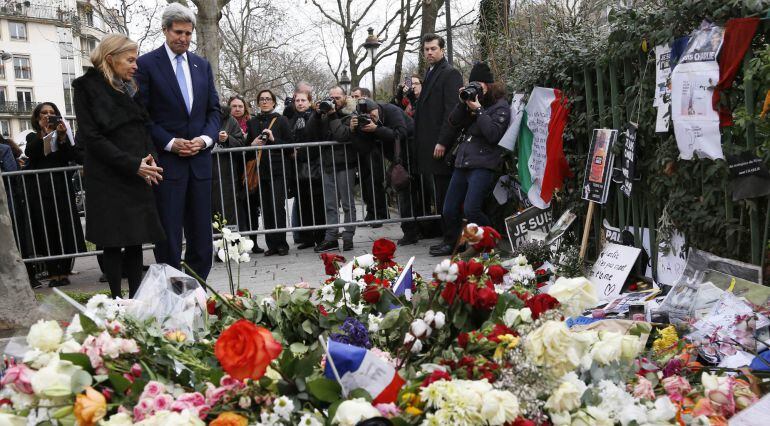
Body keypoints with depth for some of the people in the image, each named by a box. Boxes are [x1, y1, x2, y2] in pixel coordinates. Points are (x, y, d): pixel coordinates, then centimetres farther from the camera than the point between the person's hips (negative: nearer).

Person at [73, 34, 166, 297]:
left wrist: (149, 158, -2)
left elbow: (144, 126, 17)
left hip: (138, 176, 6)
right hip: (108, 178, -6)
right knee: (113, 241, -1)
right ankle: (117, 300, 6)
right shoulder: (88, 87, -4)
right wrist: (133, 165, -17)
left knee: (136, 240, 6)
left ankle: (136, 298, 12)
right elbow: (92, 137, -12)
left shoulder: (130, 87, 15)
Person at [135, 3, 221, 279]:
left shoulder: (202, 65, 14)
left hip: (199, 160, 5)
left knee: (201, 233, 8)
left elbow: (214, 110, 14)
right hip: (166, 160, -5)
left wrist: (205, 138, -4)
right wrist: (170, 143, -13)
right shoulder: (146, 64, -1)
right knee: (169, 233, 0)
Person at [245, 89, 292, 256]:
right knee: (266, 209, 3)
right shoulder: (252, 122, 14)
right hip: (261, 170, 4)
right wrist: (253, 144, -3)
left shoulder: (281, 120, 4)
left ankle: (281, 244, 0)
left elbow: (290, 145, 0)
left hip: (278, 169, -3)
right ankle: (271, 244, 9)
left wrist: (274, 139, -13)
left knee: (278, 207, -8)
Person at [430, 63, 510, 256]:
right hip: (462, 163, 7)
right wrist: (463, 104, -4)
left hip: (483, 165, -7)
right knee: (449, 209, 8)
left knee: (470, 209, -18)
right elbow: (453, 123, 10)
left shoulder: (500, 106, -1)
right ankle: (451, 243, 27)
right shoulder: (471, 102, 17)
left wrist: (478, 110, -13)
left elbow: (494, 134, -14)